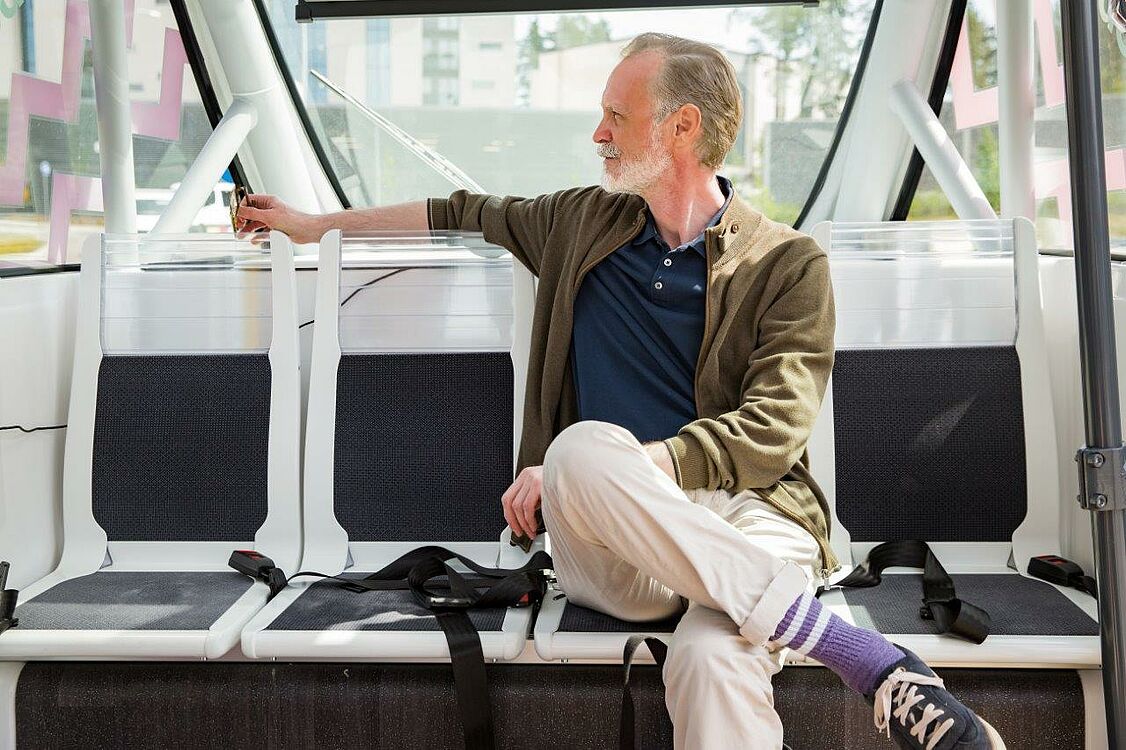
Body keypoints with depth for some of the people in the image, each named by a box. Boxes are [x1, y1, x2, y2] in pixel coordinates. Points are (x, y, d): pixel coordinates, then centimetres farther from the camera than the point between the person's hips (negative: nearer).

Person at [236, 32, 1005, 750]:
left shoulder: (787, 262, 4)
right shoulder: (583, 223, 19)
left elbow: (772, 431, -7)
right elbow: (465, 213, 33)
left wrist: (607, 467, -17)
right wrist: (317, 224, 36)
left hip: (744, 515, -4)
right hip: (615, 544, 4)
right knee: (581, 449, -35)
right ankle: (866, 655, -32)